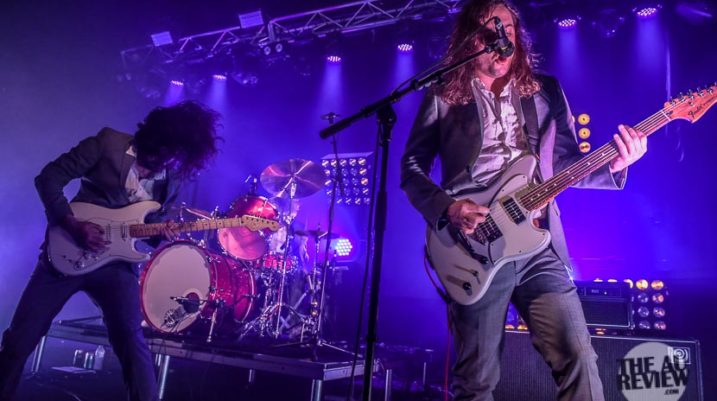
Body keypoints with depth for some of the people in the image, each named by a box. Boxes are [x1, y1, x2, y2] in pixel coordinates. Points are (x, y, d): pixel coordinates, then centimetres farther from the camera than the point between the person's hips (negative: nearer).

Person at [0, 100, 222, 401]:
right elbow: (49, 178, -6)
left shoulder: (172, 179, 5)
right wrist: (73, 225, -16)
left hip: (115, 263, 2)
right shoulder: (109, 142, -7)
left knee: (131, 340, -13)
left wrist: (162, 231, -8)